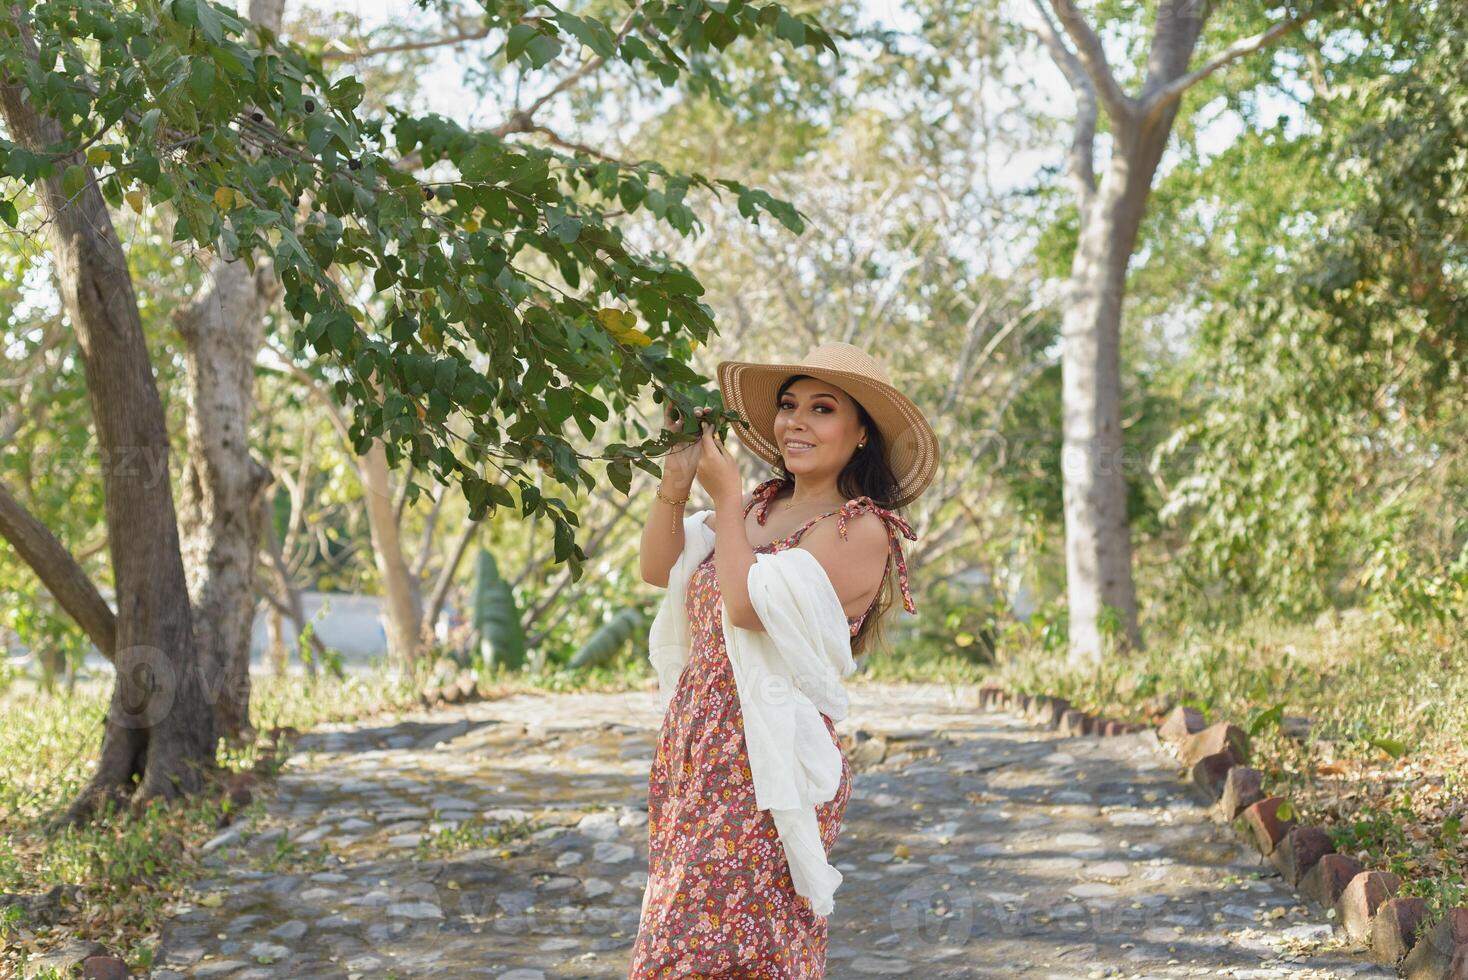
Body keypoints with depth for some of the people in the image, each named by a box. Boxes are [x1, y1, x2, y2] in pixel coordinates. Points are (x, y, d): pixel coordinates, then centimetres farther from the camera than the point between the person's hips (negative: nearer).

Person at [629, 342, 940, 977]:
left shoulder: (860, 529, -11)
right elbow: (659, 569, 14)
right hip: (696, 757, 8)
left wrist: (725, 497, -9)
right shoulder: (763, 506, 11)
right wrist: (677, 478, 1)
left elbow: (750, 606, -21)